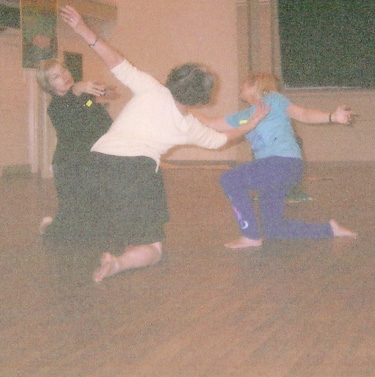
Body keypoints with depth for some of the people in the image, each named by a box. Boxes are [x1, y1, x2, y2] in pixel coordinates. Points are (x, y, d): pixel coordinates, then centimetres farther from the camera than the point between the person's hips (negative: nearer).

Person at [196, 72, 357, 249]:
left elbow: (303, 114, -8)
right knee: (273, 229, 9)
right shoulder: (243, 116, 22)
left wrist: (332, 117, -24)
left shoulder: (272, 100, 3)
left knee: (230, 179, -14)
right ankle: (329, 229, 21)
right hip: (271, 169, 9)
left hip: (285, 162, -9)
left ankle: (251, 236, -8)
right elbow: (210, 123, 23)